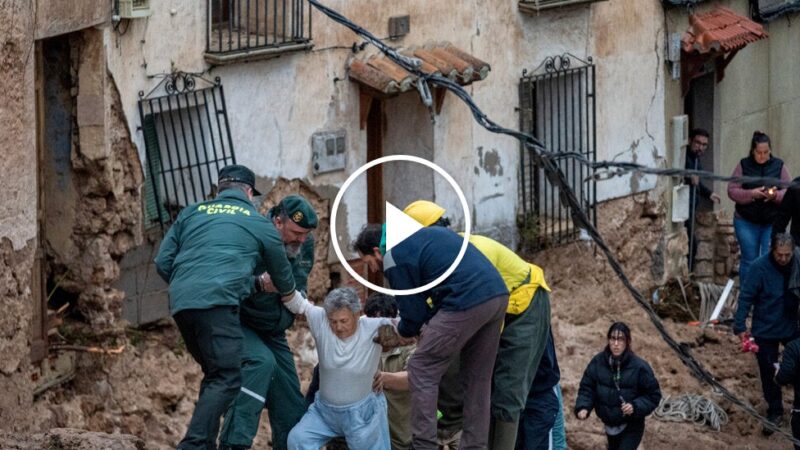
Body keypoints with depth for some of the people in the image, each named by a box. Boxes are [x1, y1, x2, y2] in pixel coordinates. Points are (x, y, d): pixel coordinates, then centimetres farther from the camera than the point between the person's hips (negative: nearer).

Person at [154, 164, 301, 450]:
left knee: (214, 375, 18)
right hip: (217, 302, -6)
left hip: (181, 304, 6)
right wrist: (290, 295, 52)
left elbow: (163, 262, 18)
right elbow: (284, 281, 29)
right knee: (226, 379, -9)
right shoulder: (260, 225, 16)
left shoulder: (191, 213, 24)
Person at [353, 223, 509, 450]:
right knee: (477, 379, 17)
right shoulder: (421, 234, 27)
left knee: (422, 370, 3)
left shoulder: (393, 258, 1)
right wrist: (429, 323, 27)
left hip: (467, 303, -9)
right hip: (498, 295, 9)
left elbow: (413, 314, 5)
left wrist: (400, 329, 27)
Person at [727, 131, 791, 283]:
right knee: (749, 261, 4)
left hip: (772, 223, 0)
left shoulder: (778, 166, 4)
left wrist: (776, 195, -20)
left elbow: (789, 192, 2)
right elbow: (732, 191, -3)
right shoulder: (743, 166, 0)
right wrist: (751, 194, -19)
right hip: (747, 222, 0)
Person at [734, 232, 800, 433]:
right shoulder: (760, 267, -21)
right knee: (769, 372, 10)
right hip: (766, 330, -2)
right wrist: (740, 326, -15)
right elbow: (746, 297, -14)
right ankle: (775, 412, 26)